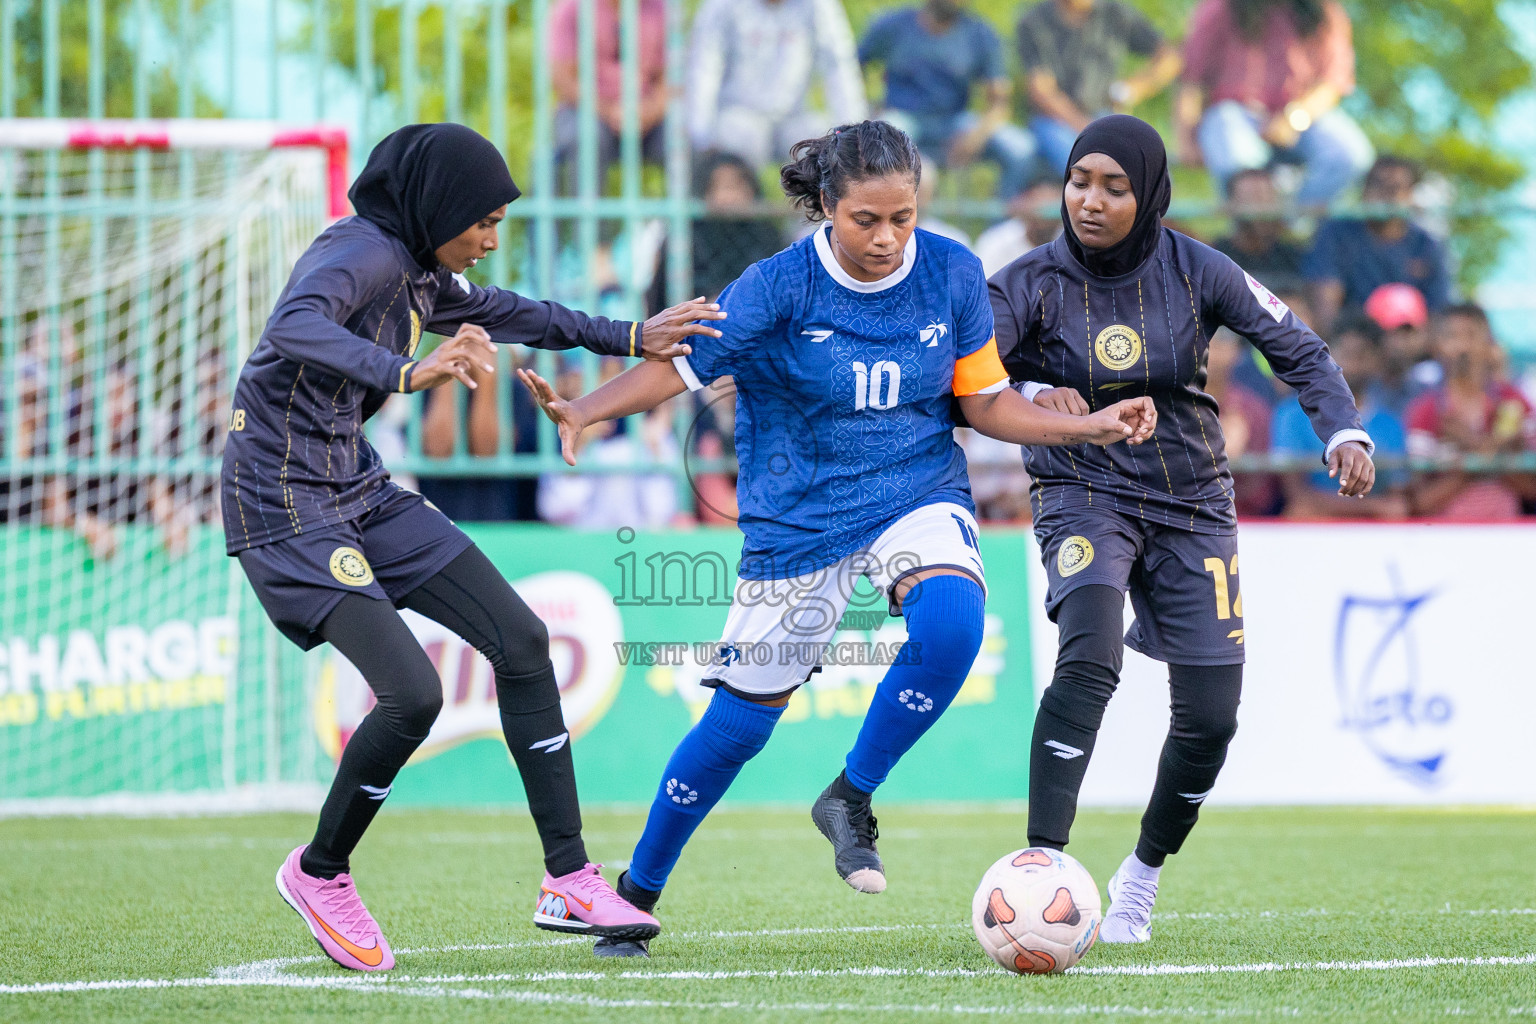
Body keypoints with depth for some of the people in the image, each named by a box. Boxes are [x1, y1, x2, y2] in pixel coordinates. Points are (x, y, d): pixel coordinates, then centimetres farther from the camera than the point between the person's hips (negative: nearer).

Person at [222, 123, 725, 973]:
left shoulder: (423, 274, 9)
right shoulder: (361, 255, -20)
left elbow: (507, 314, 28)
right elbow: (294, 329, -40)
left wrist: (632, 339, 29)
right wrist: (409, 374, -54)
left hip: (358, 491, 10)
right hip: (285, 509, -10)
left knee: (521, 640, 5)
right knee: (412, 693, -20)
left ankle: (569, 880, 9)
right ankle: (319, 874, 5)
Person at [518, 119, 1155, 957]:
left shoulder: (951, 274, -7)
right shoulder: (782, 287, -16)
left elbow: (985, 402, 3)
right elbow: (681, 366, -18)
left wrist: (1088, 427, -9)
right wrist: (586, 411, -35)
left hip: (918, 495, 2)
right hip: (800, 519, -2)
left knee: (951, 621, -31)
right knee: (743, 717, 2)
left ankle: (850, 800, -9)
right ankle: (636, 893, 23)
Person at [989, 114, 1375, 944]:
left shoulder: (1193, 271, -8)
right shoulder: (1036, 282, -11)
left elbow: (1298, 350, -3)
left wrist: (1343, 432, -19)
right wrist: (1031, 397, -39)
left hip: (1191, 504, 2)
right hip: (1085, 493, -2)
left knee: (1211, 714, -2)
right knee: (1088, 659, -29)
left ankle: (1144, 873, 24)